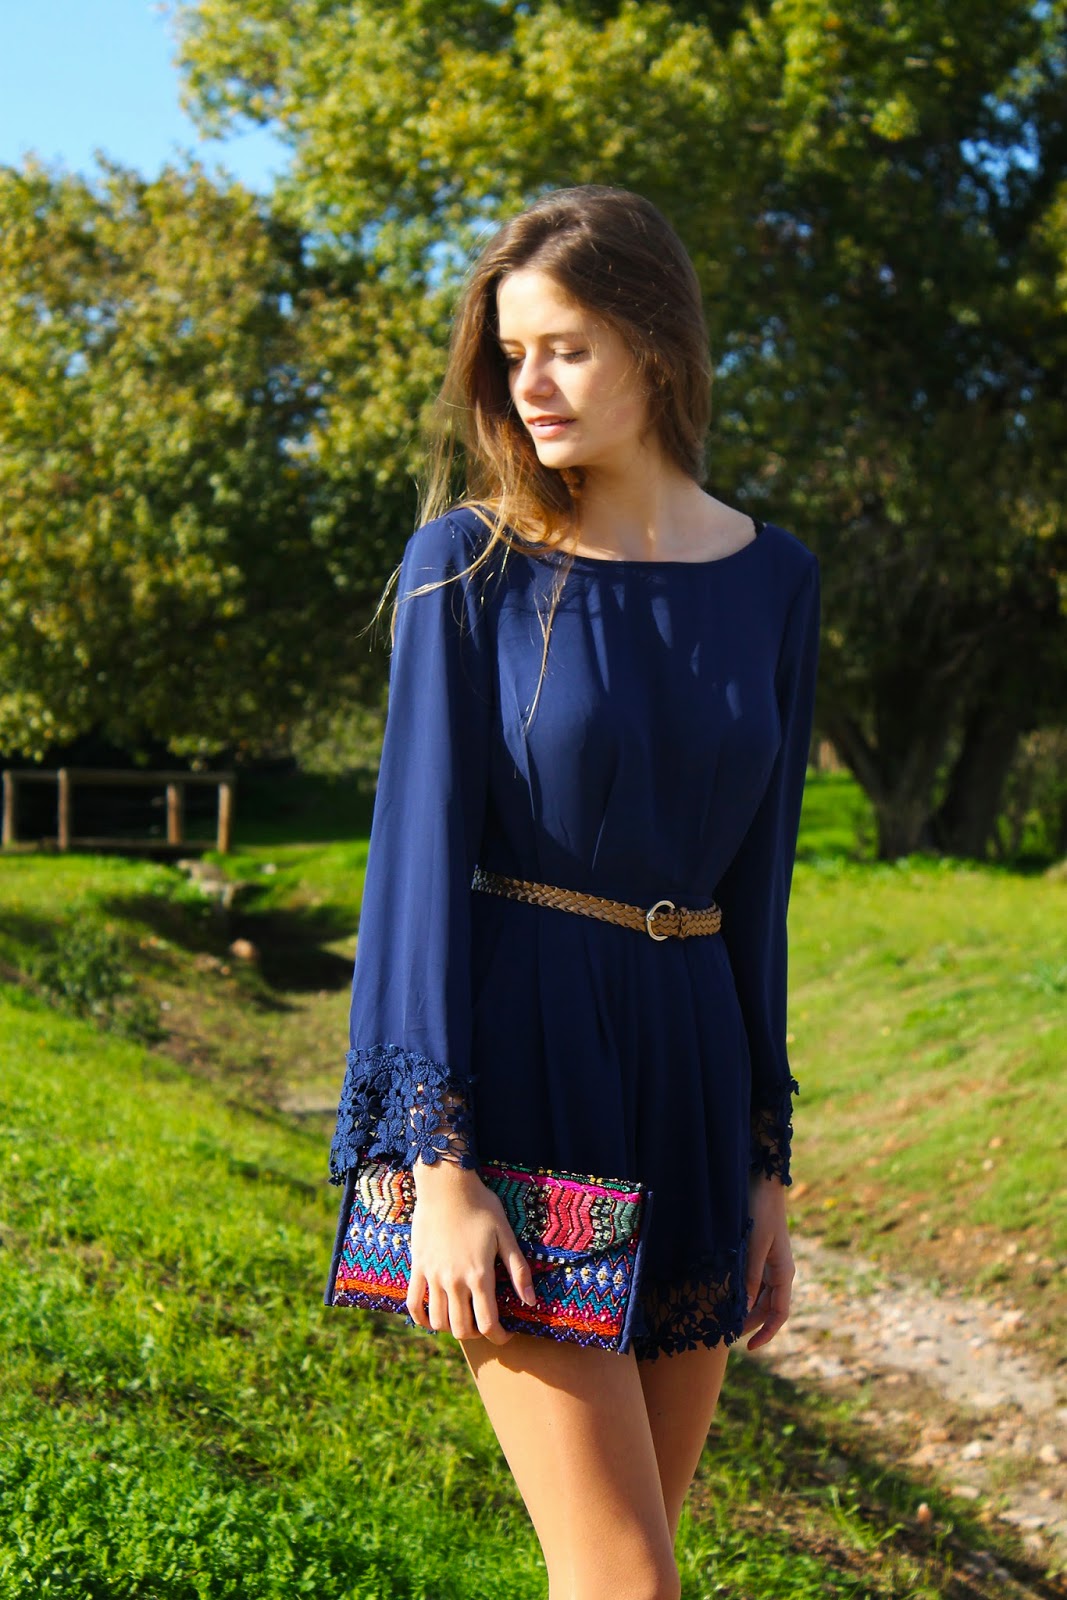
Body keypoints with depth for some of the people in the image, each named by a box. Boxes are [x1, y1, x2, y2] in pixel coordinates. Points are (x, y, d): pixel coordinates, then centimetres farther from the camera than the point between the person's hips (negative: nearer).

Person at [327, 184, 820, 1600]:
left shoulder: (772, 580, 7)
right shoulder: (471, 562, -4)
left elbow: (756, 873, 11)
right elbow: (422, 850, -8)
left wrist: (765, 1161, 11)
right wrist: (437, 1159, -16)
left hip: (685, 1054, 4)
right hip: (513, 1055, -4)